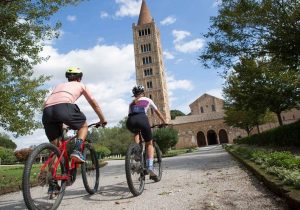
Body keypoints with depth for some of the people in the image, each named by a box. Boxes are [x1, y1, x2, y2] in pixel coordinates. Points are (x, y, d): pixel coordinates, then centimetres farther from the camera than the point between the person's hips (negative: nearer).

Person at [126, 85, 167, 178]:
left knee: (136, 133, 37)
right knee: (149, 144, 15)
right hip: (142, 119, -2)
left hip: (130, 121, 2)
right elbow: (157, 112, 35)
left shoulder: (131, 103, 33)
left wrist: (134, 124, 46)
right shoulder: (147, 100, 29)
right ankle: (150, 167, -1)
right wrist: (164, 122, 45)